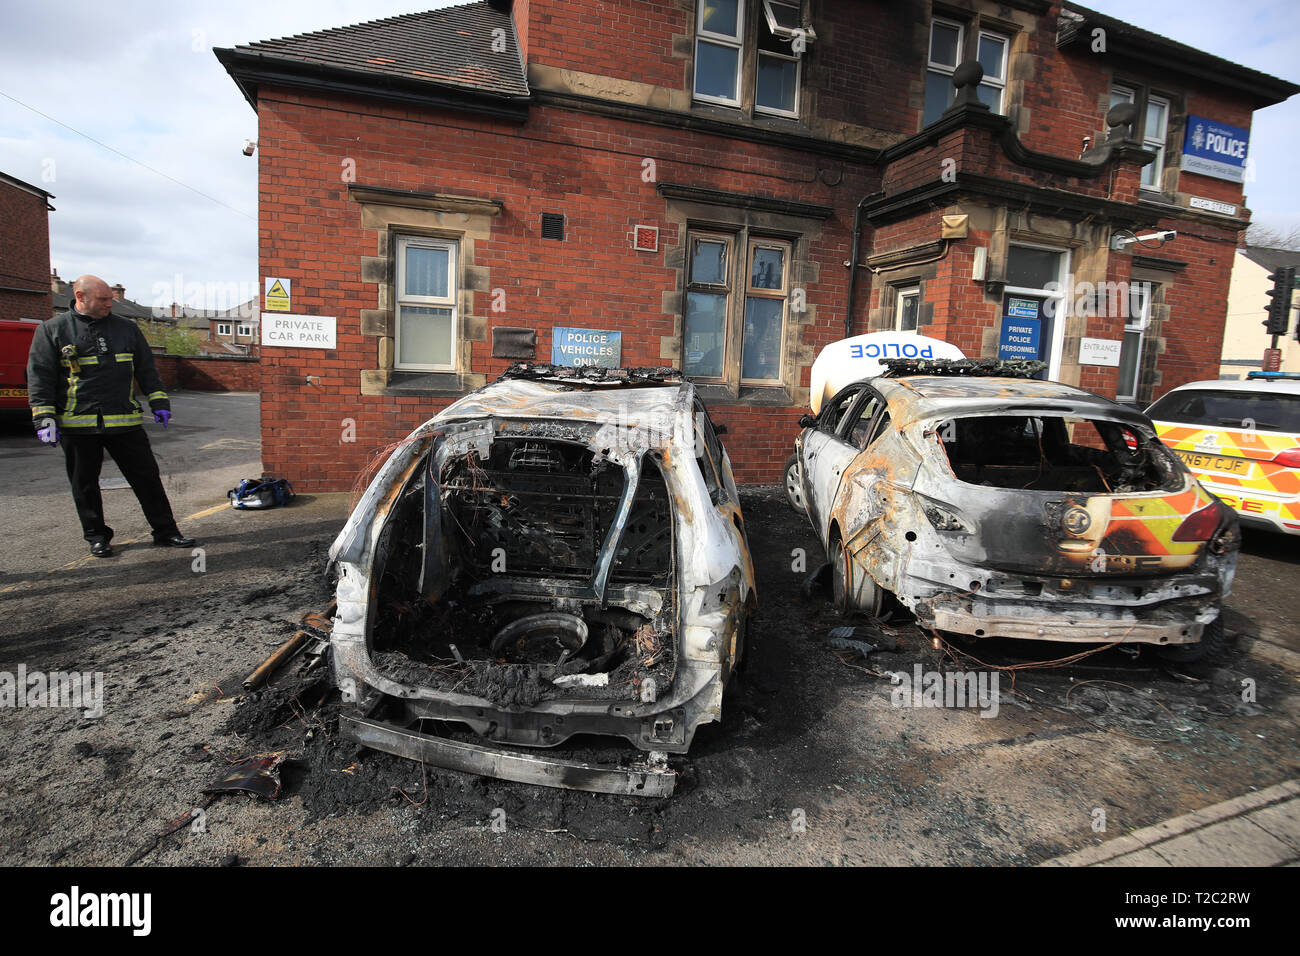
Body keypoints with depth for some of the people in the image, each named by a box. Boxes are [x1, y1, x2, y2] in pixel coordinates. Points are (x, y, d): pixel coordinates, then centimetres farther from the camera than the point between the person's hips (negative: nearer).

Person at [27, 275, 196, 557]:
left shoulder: (126, 328, 10)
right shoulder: (52, 330, 3)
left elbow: (147, 370, 16)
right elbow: (39, 378, 1)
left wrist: (159, 403, 8)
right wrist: (45, 419, -7)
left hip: (125, 423, 1)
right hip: (76, 425, -1)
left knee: (147, 478, 2)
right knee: (85, 485, 9)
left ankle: (165, 531, 10)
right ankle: (97, 536, 23)